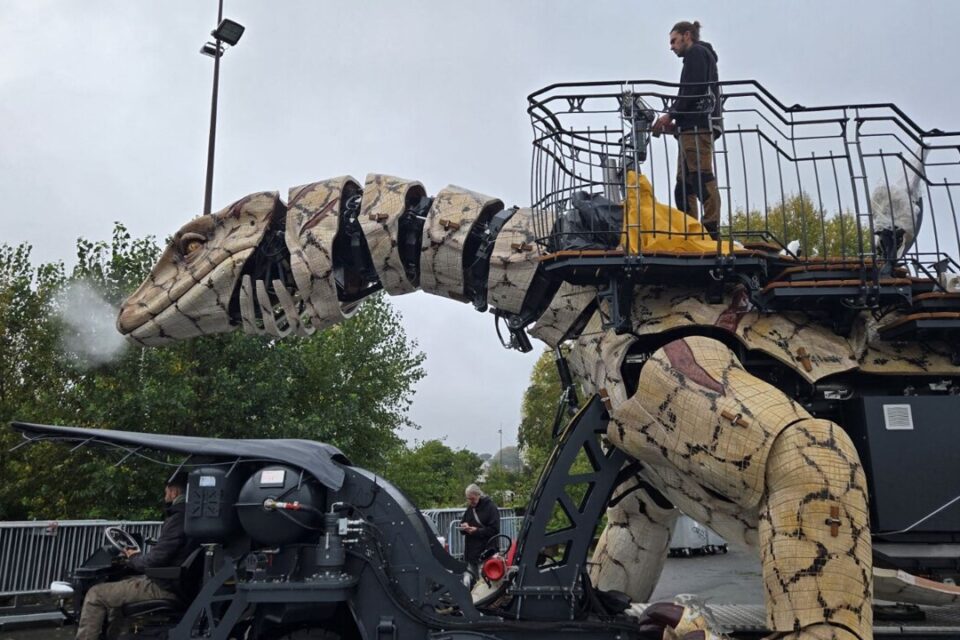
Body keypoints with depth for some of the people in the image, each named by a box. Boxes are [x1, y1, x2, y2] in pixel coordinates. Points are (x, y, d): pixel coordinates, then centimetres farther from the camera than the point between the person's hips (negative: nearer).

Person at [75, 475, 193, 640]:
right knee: (113, 589, 28)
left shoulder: (178, 518, -20)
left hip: (164, 587, -10)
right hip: (173, 583, 10)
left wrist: (133, 559, -3)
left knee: (96, 594, -3)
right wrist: (138, 557, 12)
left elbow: (155, 560, -22)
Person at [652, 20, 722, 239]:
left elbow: (692, 90, -12)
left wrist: (670, 114, -10)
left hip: (697, 123, -10)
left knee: (701, 176, -19)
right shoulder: (704, 56, 33)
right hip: (696, 126, 10)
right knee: (684, 183, 6)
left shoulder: (696, 53, 4)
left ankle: (711, 227, -26)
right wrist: (677, 124, 16)